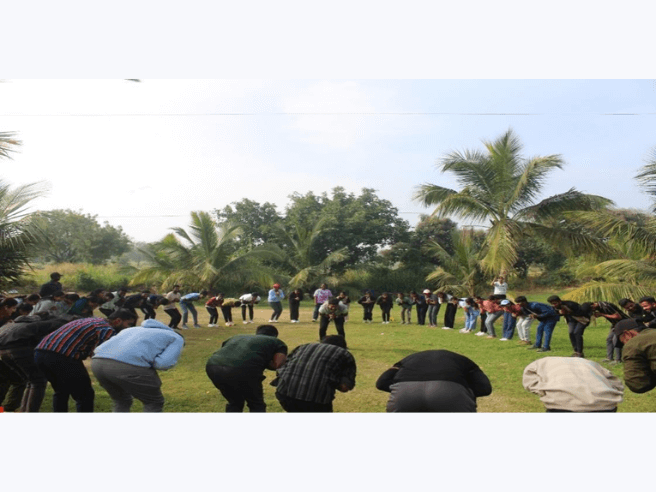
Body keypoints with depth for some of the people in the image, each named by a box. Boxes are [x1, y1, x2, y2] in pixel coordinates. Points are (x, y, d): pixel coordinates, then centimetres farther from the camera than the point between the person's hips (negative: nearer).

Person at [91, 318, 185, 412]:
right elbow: (164, 363, 1)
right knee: (154, 403, 17)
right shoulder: (177, 339, 20)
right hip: (128, 366, -6)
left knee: (121, 402, 29)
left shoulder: (131, 329, 37)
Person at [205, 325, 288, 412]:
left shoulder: (238, 337, 38)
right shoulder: (277, 342, 25)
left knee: (234, 403, 30)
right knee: (257, 406, 21)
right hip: (242, 370, -5)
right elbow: (276, 364, 9)